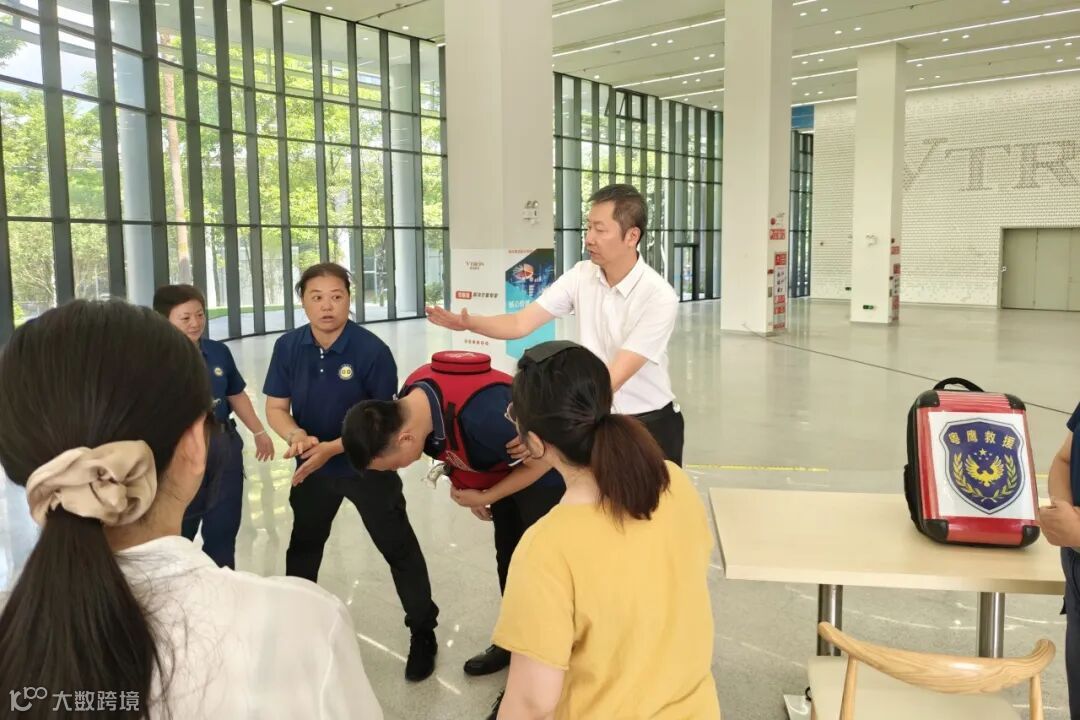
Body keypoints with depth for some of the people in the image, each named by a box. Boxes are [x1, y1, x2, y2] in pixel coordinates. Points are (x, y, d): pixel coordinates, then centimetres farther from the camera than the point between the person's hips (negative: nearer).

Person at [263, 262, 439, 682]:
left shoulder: (372, 351, -24)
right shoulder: (288, 347, -12)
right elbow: (276, 408, -7)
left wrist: (333, 447, -30)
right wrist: (298, 437, -28)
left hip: (367, 466, -4)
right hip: (313, 467, 5)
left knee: (399, 549, 3)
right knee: (303, 547, 23)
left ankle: (423, 633, 22)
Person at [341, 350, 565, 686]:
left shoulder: (482, 414, -44)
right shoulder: (412, 396, -19)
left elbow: (542, 460, -27)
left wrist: (485, 497, -18)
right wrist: (461, 483, -5)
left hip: (543, 478, -7)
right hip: (502, 470, 7)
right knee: (508, 557, 18)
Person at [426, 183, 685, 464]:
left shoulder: (659, 297, -21)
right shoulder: (581, 275, -5)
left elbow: (613, 377, -27)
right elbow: (521, 323, -10)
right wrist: (469, 322, -29)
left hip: (650, 425, -4)